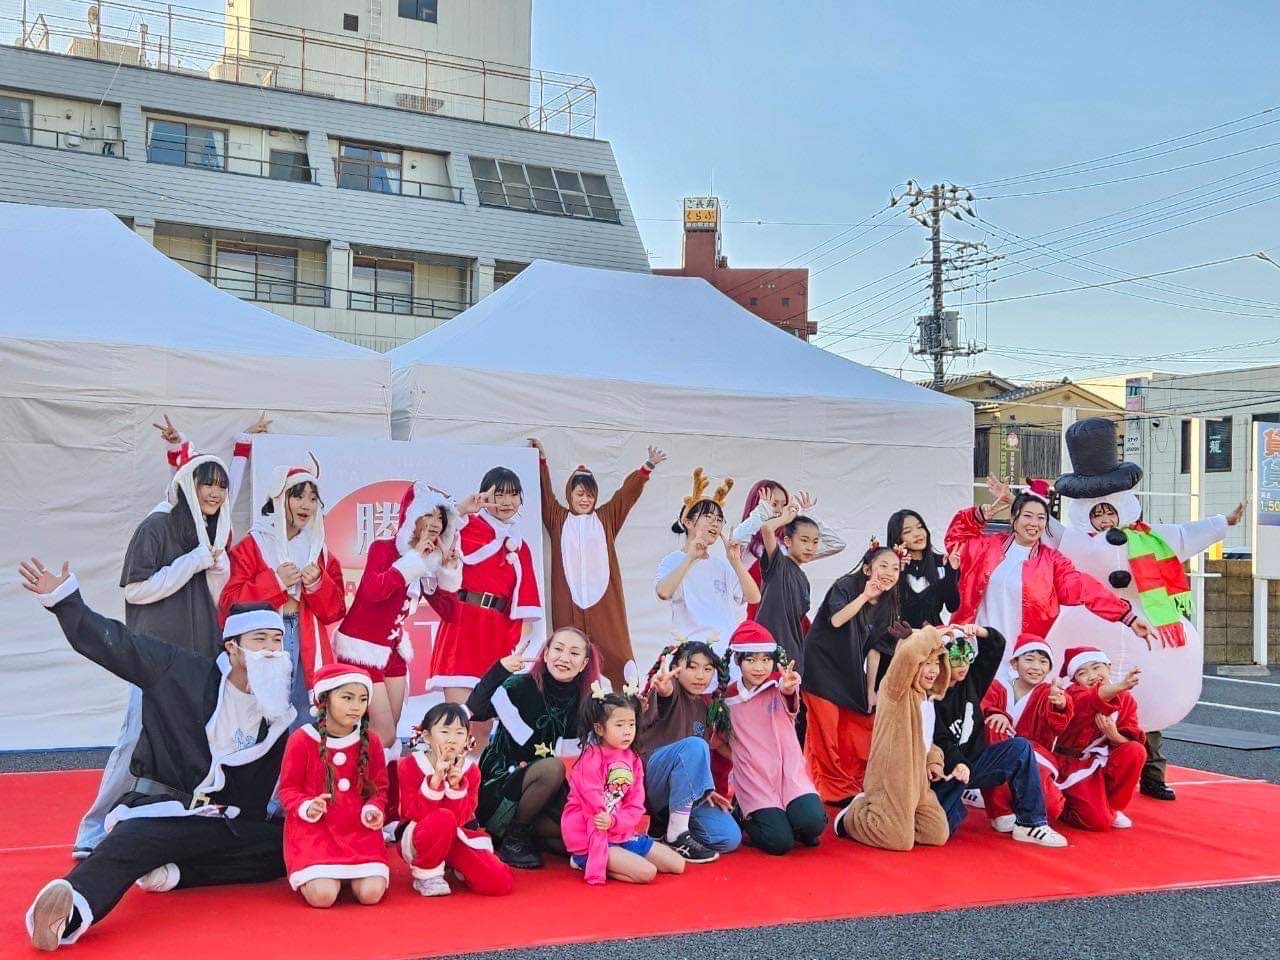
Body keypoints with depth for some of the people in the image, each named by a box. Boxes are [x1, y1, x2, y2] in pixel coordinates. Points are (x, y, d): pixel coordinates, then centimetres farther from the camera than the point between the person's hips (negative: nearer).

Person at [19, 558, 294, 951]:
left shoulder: (278, 712, 8)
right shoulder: (182, 674, -4)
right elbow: (115, 644, -9)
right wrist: (64, 601, -19)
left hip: (229, 827, 5)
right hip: (162, 813, -5)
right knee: (127, 844, -35)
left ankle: (174, 871, -22)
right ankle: (71, 911, -63)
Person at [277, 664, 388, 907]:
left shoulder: (370, 743, 5)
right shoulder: (301, 740, -5)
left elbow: (379, 787, 12)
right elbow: (288, 789, 1)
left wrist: (374, 809, -10)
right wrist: (307, 807, -19)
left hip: (359, 830, 3)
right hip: (314, 828, -2)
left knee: (371, 894, -18)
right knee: (322, 896, -23)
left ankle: (350, 874, 18)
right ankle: (310, 873, 14)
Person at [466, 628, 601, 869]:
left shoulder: (582, 702, 1)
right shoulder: (521, 686, -14)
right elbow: (474, 711, -29)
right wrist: (501, 668, -41)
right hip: (498, 787, -5)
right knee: (553, 767, -32)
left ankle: (526, 834, 7)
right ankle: (513, 837, -13)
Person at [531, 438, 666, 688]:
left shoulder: (606, 518, 15)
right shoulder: (558, 519, 14)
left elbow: (628, 492, 12)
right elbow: (545, 494, 13)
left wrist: (648, 466, 4)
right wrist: (542, 460, 11)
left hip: (603, 601, 0)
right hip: (569, 602, 0)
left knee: (612, 653, -5)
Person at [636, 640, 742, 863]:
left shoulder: (707, 707, 12)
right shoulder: (672, 690, -7)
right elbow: (665, 691, -33)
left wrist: (704, 789, 2)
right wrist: (662, 685, -57)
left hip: (684, 790, 6)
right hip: (650, 776, -6)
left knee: (730, 838, -12)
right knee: (693, 745, -33)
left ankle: (664, 824, 11)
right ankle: (677, 835, -26)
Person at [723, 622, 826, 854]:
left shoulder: (779, 687, -3)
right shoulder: (728, 697, 4)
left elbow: (790, 703, -30)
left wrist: (789, 689, -52)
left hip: (788, 772, 0)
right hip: (754, 780, 0)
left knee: (812, 822, -26)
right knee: (779, 842, -17)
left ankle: (787, 818, 10)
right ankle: (744, 817, 14)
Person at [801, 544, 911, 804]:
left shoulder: (886, 605, 4)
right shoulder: (846, 586, -14)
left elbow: (874, 648, 6)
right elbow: (836, 620, -32)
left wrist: (871, 690, 4)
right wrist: (865, 595, -36)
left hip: (851, 674, 7)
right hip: (822, 668, -6)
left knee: (859, 732, 7)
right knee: (826, 734, -6)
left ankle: (854, 786, 23)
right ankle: (835, 790, 5)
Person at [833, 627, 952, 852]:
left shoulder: (927, 699, 14)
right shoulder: (895, 690, -14)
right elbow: (907, 653, -35)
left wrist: (934, 761, 9)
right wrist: (933, 634, -21)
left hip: (917, 780, 9)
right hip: (891, 780, -9)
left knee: (938, 834, 6)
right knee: (900, 841, -11)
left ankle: (875, 810, 20)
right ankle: (852, 817, 16)